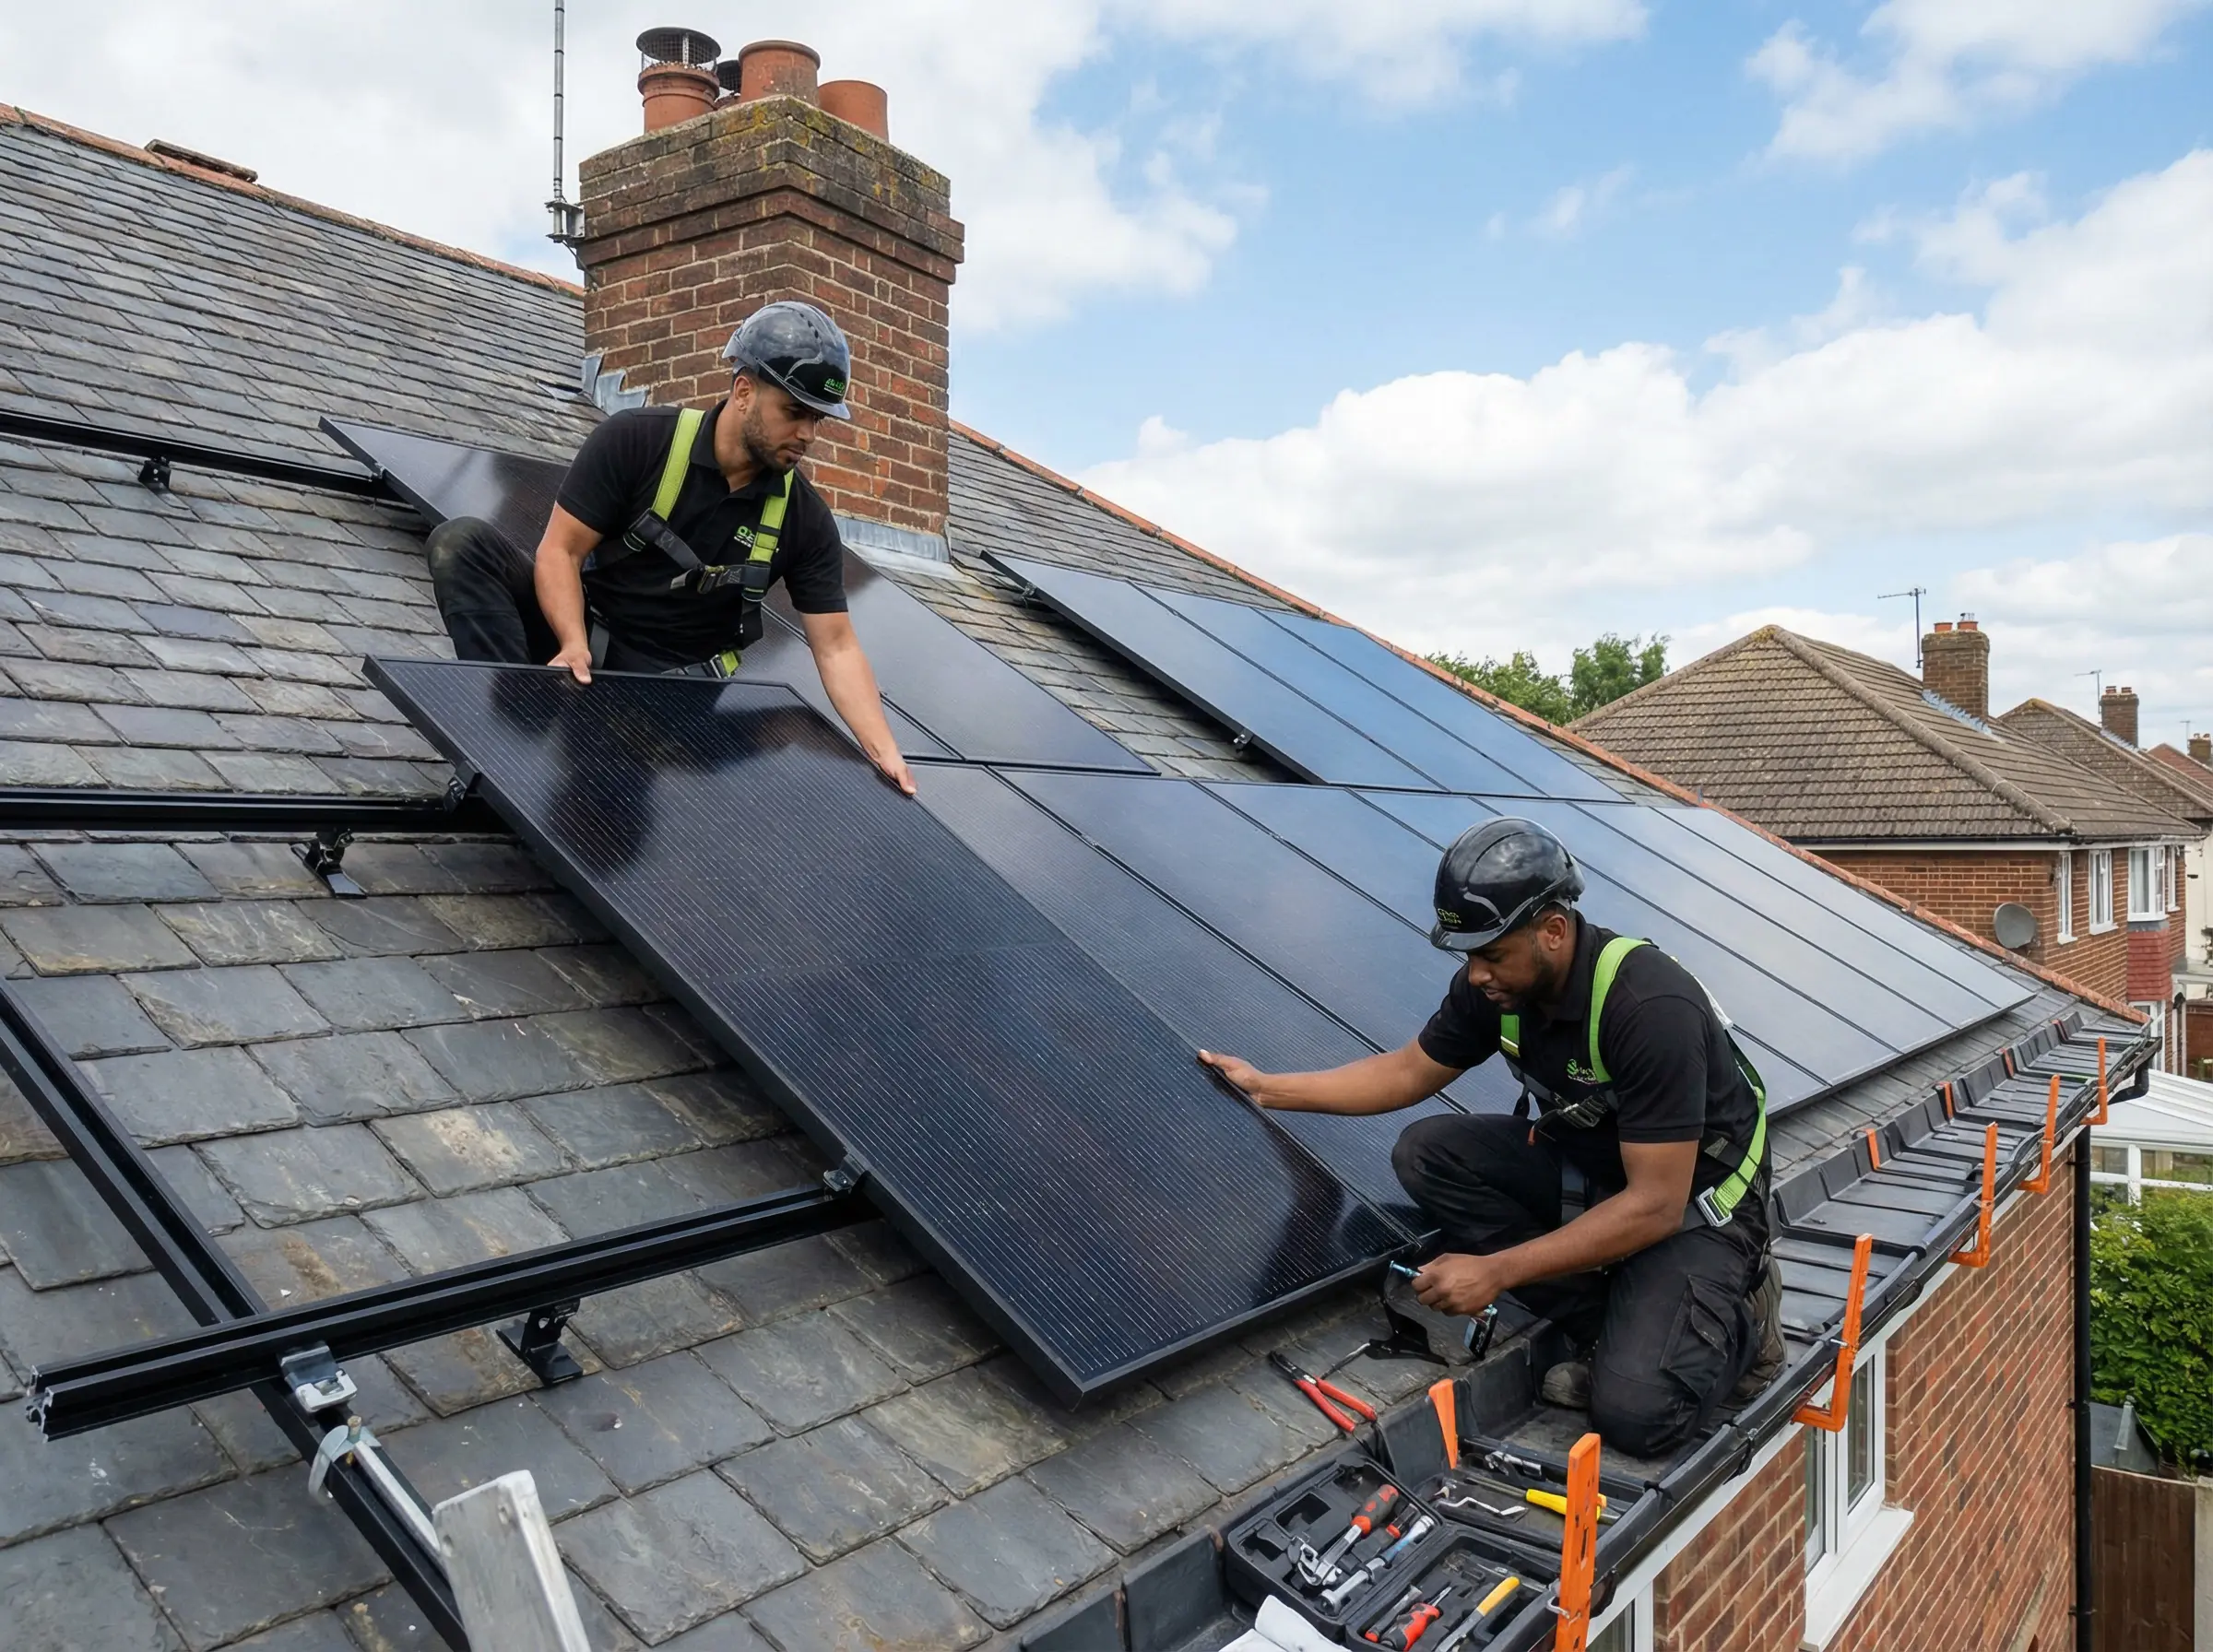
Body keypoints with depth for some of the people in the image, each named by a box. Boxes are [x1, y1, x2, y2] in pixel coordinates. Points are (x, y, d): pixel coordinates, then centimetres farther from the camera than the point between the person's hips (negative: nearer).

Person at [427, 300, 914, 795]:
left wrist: (885, 753, -19)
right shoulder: (635, 440, -12)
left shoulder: (804, 519, -6)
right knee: (463, 542, -24)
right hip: (580, 633, 0)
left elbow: (836, 647, -7)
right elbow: (560, 550, -12)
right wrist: (576, 645, -30)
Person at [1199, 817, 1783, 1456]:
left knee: (1632, 1412, -26)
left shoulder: (1651, 1008, -33)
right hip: (1584, 1164, 7)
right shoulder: (1496, 985, -11)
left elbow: (1656, 1206, -31)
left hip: (1692, 1198, -7)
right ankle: (1608, 1322, -5)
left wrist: (1496, 1271, -32)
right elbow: (1409, 1072, 5)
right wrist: (1266, 1087, 0)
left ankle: (1738, 1319, 7)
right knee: (1427, 1152, -14)